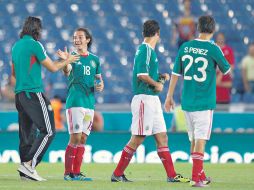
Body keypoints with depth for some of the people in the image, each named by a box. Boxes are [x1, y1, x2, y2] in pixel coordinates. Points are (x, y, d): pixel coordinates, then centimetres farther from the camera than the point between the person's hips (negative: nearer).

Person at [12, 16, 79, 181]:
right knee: (48, 131, -7)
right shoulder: (34, 44, -9)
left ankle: (25, 171, 6)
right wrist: (67, 60, 10)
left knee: (26, 134, 9)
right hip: (33, 94, -8)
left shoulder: (16, 46, 15)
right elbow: (53, 68, -6)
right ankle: (29, 164, -16)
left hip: (19, 94, 8)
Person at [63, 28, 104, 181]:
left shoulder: (95, 59, 13)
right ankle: (68, 173, -7)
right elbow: (67, 71, -22)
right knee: (75, 137, -11)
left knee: (83, 139, 7)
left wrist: (101, 85, -1)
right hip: (75, 102, -5)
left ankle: (77, 172, 13)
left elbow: (99, 78, 23)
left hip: (90, 103, 5)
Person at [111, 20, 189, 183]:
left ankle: (172, 175, 8)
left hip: (152, 99, 10)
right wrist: (157, 84, -9)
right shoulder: (145, 50, -13)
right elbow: (141, 75, -21)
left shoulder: (149, 50, 16)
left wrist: (161, 77, 10)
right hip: (144, 98, -10)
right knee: (137, 139, -7)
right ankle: (117, 174, 0)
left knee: (162, 137, 7)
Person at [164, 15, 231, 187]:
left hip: (187, 101, 5)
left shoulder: (185, 47, 3)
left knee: (194, 139, 15)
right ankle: (196, 178, -11)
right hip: (205, 102, -5)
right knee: (200, 139, -5)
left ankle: (200, 175, 26)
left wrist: (169, 96, 14)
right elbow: (226, 70, 5)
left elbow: (176, 73, 7)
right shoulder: (213, 49, -10)